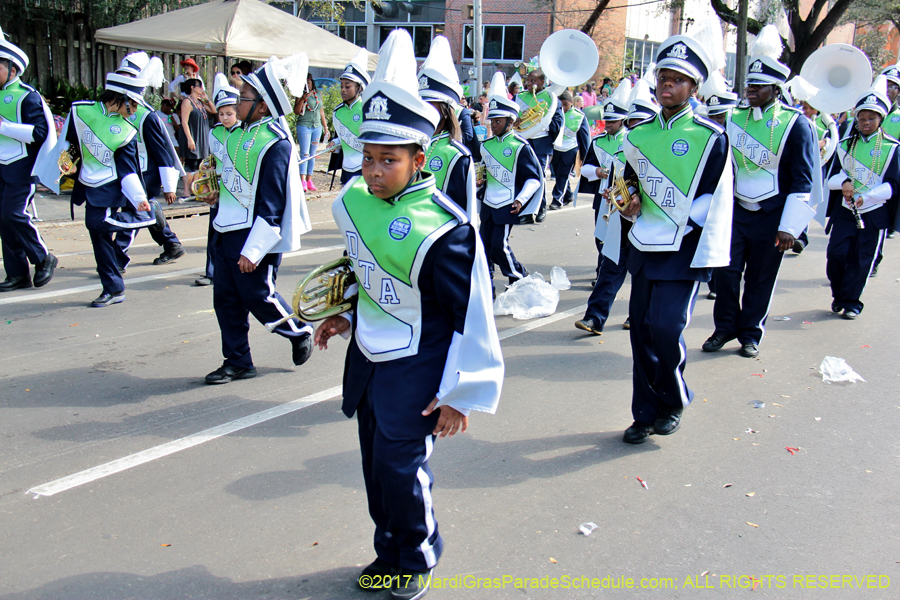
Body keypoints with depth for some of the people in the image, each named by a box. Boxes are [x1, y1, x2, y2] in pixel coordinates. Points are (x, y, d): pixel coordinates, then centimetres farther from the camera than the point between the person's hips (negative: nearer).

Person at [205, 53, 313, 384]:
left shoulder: (275, 144, -20)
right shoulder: (239, 133, 7)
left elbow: (271, 206, -22)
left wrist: (253, 250, -23)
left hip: (255, 236, -9)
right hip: (228, 230, 9)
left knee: (258, 297, 1)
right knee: (226, 298, 10)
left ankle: (300, 332, 27)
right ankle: (237, 362, 21)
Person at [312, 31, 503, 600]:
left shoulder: (443, 229, -23)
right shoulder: (352, 203, -1)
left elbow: (471, 316, -18)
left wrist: (459, 394, -15)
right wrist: (347, 318, 10)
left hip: (416, 370, -7)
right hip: (368, 357, 7)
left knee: (401, 468, -2)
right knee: (375, 463, 16)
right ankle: (390, 554, 36)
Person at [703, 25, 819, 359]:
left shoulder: (794, 124, -7)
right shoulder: (734, 119, 5)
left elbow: (804, 180, -7)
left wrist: (790, 226, -12)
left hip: (771, 217, -3)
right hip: (734, 210, 3)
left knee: (760, 278, 7)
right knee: (727, 271, 0)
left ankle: (750, 334, 22)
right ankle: (725, 327, 18)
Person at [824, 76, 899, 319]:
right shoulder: (846, 145, 9)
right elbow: (832, 176, 8)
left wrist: (867, 197, -20)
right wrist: (843, 181, -15)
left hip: (874, 212, -2)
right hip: (844, 210, 2)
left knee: (862, 259, 1)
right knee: (836, 253, -6)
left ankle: (851, 302, 13)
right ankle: (838, 295, 16)